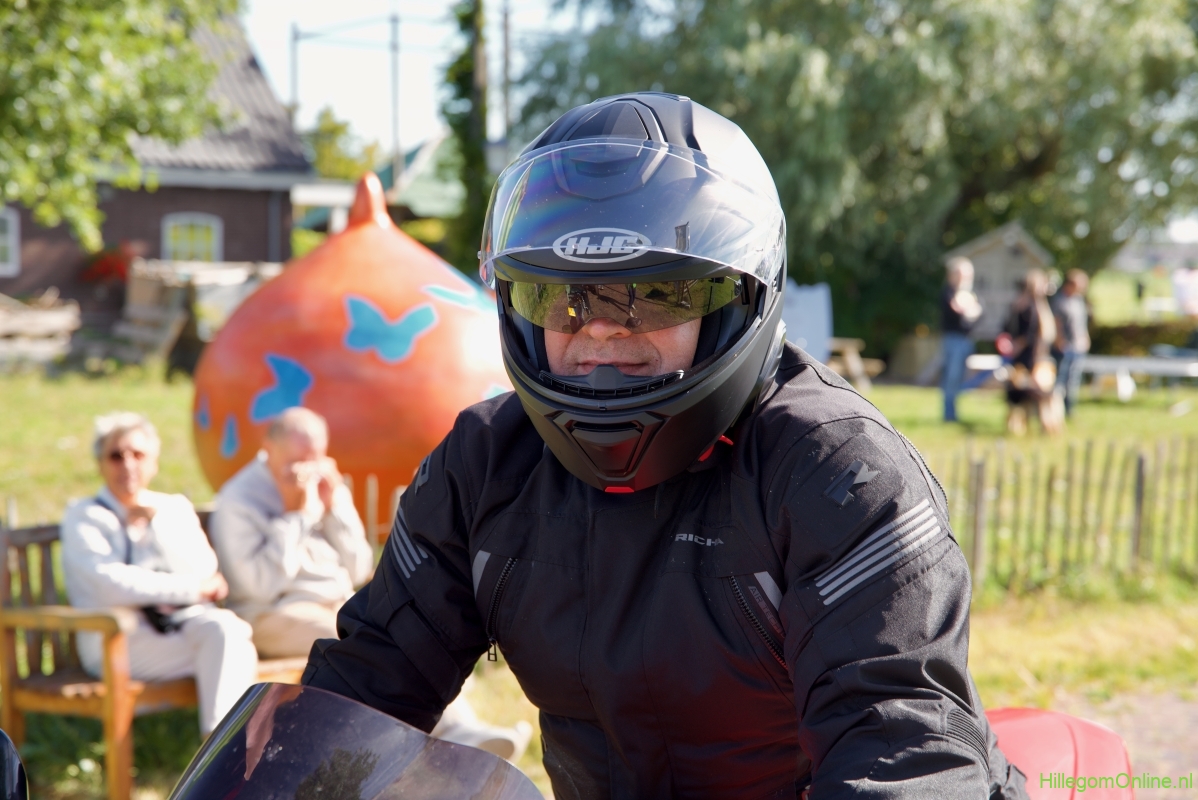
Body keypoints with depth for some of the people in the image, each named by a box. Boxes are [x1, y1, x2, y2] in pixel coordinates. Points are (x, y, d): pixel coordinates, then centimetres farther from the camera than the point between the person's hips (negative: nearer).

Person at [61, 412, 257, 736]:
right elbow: (111, 584, -9)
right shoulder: (84, 516, 7)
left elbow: (203, 571, 3)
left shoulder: (175, 507, 19)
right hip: (118, 638, -4)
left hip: (186, 622, 4)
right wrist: (194, 589, -6)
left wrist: (154, 523, -6)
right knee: (228, 640, -30)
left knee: (224, 626, -32)